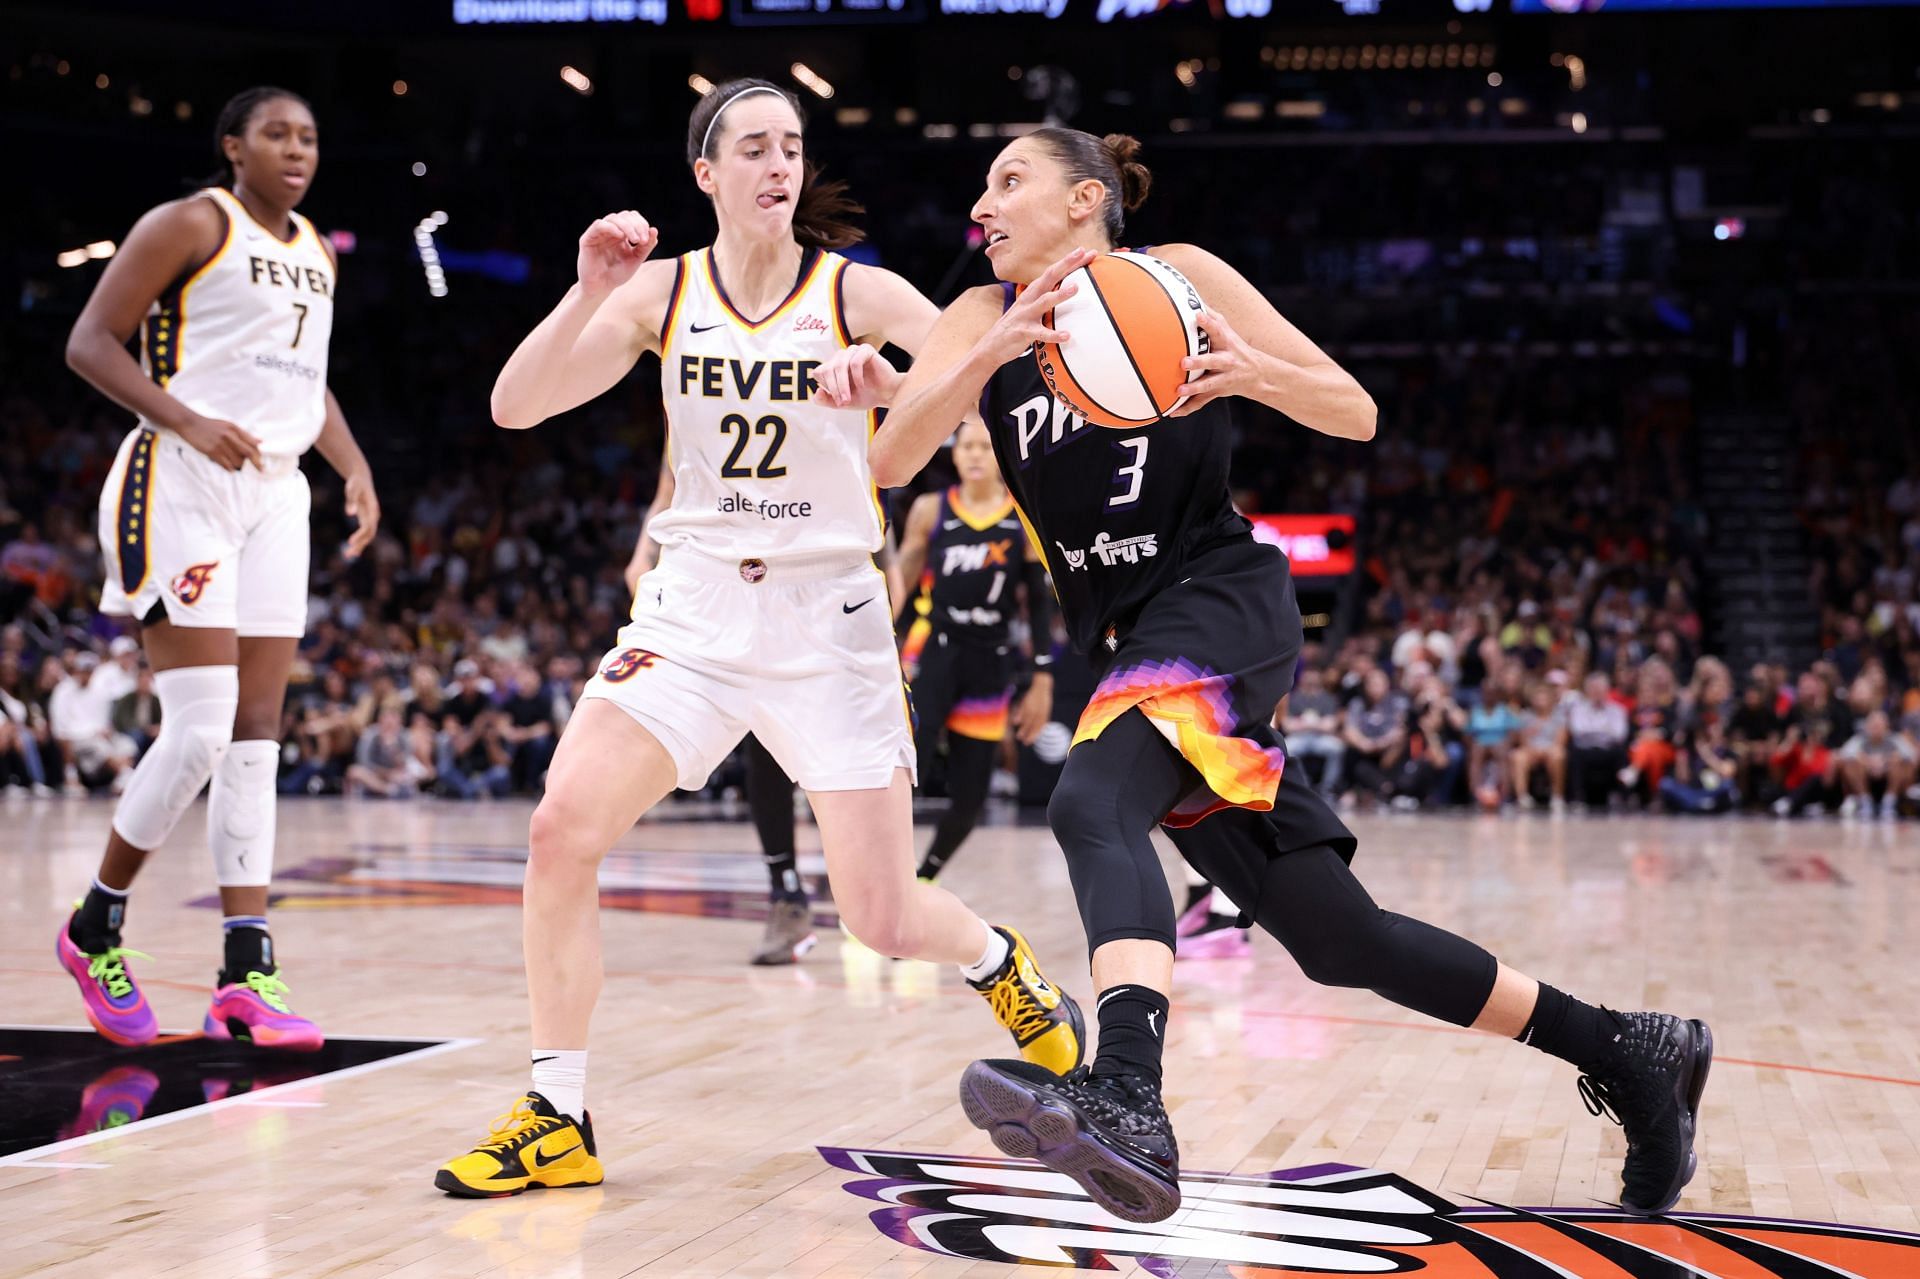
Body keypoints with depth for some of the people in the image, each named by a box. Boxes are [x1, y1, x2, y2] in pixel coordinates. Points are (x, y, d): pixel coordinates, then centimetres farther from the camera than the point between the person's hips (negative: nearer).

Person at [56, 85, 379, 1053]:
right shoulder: (191, 225, -5)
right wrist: (191, 424, -21)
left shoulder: (315, 254, 18)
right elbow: (90, 343, -9)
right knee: (201, 727, -14)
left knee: (257, 734, 1)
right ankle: (95, 930, 6)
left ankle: (248, 975, 0)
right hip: (181, 487, -7)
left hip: (274, 494, 8)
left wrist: (356, 467, 11)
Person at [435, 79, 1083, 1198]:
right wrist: (589, 295, -22)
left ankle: (1001, 966, 36)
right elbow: (516, 406, -7)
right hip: (695, 606, 2)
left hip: (828, 616, -2)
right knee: (563, 829, -18)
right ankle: (558, 1123, -5)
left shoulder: (856, 293, -6)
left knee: (884, 920, -1)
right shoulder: (663, 290, 0)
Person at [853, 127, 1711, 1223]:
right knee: (1338, 938, 3)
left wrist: (1255, 371, -20)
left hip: (1223, 603, -6)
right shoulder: (988, 318, 11)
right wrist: (992, 353, -23)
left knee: (1093, 802, -35)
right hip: (1123, 641, 6)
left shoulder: (1175, 276, 0)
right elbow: (893, 463, -7)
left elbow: (1357, 414, 0)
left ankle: (1127, 1100, -56)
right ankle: (1628, 1052, 15)